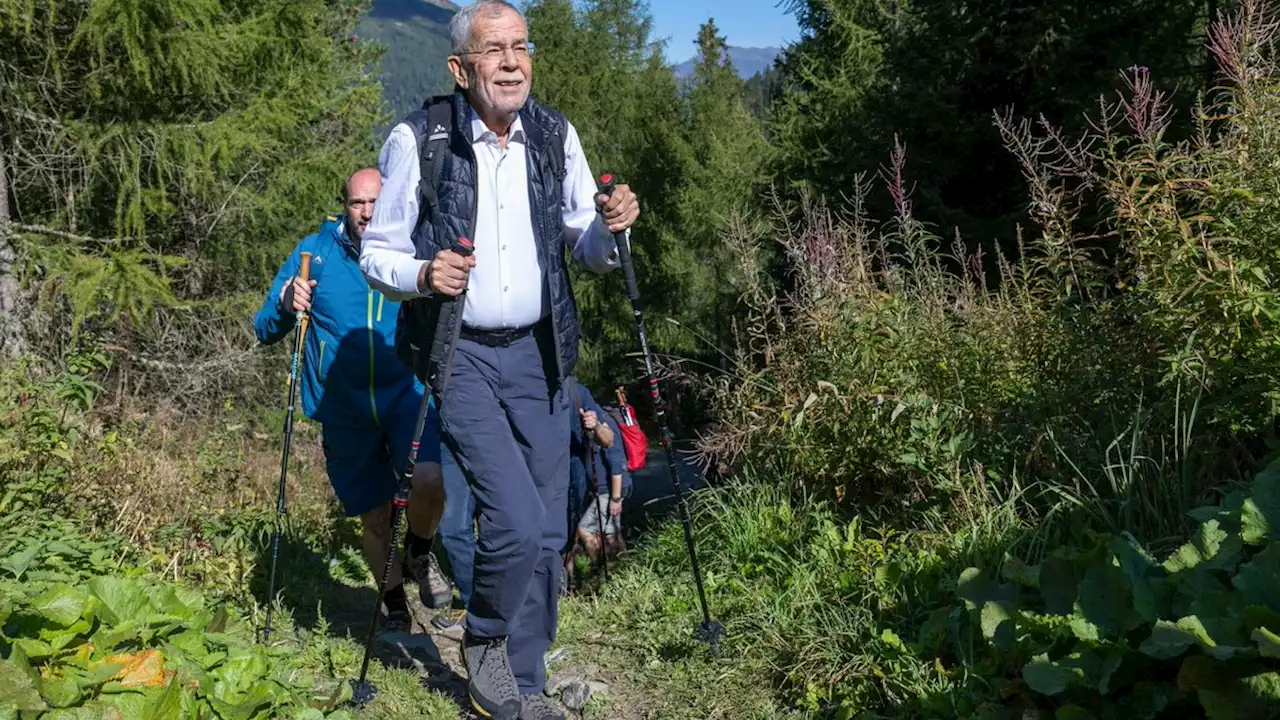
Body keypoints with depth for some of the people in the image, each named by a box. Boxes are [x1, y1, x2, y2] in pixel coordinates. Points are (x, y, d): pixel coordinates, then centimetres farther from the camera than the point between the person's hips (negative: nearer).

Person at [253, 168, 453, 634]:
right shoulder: (315, 251, -1)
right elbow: (264, 331, 1)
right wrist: (286, 306, -19)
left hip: (407, 395, -1)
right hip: (345, 411, 1)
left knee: (430, 480, -28)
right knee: (374, 517, 12)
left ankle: (419, 551, 6)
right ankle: (394, 607, 37)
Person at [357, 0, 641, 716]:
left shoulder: (555, 134, 2)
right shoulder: (417, 140, -9)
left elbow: (586, 251, 9)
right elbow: (377, 254, -3)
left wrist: (609, 229, -13)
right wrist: (423, 274, -23)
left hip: (538, 354, 4)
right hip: (461, 357, -4)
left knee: (547, 532, 7)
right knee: (517, 520, -17)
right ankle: (485, 641, 16)